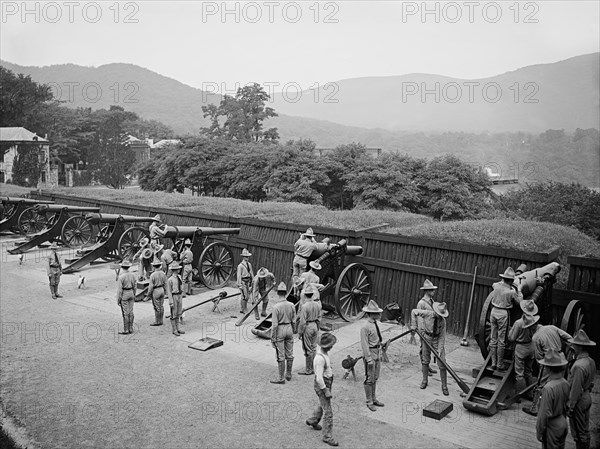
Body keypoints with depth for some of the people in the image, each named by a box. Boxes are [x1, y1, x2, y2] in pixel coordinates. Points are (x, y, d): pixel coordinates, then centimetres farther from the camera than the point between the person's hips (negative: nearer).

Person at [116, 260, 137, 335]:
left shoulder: (121, 276, -18)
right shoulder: (132, 275, 0)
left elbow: (119, 289, -16)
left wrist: (118, 299, -9)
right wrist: (134, 296, 18)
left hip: (124, 295, -6)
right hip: (131, 293, 6)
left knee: (125, 313, -1)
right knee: (130, 312, 10)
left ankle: (126, 330, 5)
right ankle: (131, 329, 16)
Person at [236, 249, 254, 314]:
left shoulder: (249, 264, 7)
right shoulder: (240, 266, -12)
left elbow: (251, 273, 13)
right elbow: (239, 275, -12)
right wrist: (240, 285, -14)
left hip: (248, 281, 6)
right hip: (243, 282, -6)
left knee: (247, 296, 12)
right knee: (244, 296, -5)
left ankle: (245, 308, 26)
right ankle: (243, 310, 8)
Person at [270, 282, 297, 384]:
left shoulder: (276, 307, -19)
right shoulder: (291, 305, -4)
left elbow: (274, 324, -17)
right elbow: (294, 321, 4)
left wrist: (273, 338, -10)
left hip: (280, 330, -5)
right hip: (289, 329, 5)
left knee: (280, 356, 2)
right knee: (289, 354, 15)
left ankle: (281, 378, 8)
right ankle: (288, 375, 27)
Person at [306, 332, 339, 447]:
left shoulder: (324, 352, -1)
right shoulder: (320, 358, -32)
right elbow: (319, 378, -31)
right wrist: (326, 391, -23)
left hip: (327, 384, 10)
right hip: (322, 387, -10)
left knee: (323, 406, 29)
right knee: (328, 413, -2)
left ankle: (312, 421, 51)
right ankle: (327, 436, 11)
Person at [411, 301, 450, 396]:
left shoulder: (442, 321, -15)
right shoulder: (427, 314, -17)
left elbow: (442, 336, -12)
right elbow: (414, 311, -6)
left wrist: (439, 350, -17)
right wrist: (414, 325, -8)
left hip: (437, 340, -1)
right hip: (426, 338, 1)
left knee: (442, 364, -3)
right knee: (425, 361, 10)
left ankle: (444, 386, 8)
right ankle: (424, 381, 28)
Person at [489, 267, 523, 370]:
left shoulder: (496, 285, -1)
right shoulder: (512, 291, -13)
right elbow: (520, 302, 1)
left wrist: (503, 281, 27)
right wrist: (519, 290, 9)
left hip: (494, 311, 5)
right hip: (503, 314, -5)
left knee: (493, 339, 11)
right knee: (501, 341, 3)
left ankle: (493, 363, 17)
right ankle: (500, 364, 11)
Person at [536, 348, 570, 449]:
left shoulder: (548, 388, -30)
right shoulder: (565, 383, -6)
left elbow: (544, 414, -23)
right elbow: (567, 405, 8)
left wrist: (539, 432, -12)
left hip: (552, 426, -7)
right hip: (563, 423, 7)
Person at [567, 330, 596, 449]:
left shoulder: (579, 366, -29)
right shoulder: (591, 361, -1)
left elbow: (576, 390, -24)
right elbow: (591, 382, 11)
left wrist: (570, 407, -16)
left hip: (578, 400, -9)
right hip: (587, 397, 9)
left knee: (578, 433, 7)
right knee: (585, 430, 23)